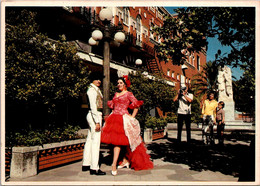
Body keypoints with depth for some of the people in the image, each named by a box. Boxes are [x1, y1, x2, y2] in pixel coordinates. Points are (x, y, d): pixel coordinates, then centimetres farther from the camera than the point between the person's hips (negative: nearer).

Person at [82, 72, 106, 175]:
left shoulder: (96, 90, 19)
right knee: (95, 141, -8)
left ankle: (86, 164, 24)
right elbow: (93, 106, -18)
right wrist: (97, 122, -22)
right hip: (94, 116, -10)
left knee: (90, 140, 14)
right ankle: (94, 168, -4)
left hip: (96, 115, 10)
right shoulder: (92, 90, -12)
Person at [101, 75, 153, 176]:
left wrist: (132, 117, -6)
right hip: (114, 118, 6)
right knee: (121, 141, 8)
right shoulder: (116, 94, 16)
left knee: (118, 141, -13)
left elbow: (136, 105, -4)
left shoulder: (128, 94, -1)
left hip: (123, 118, -6)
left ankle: (114, 164, -14)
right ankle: (126, 161, 20)